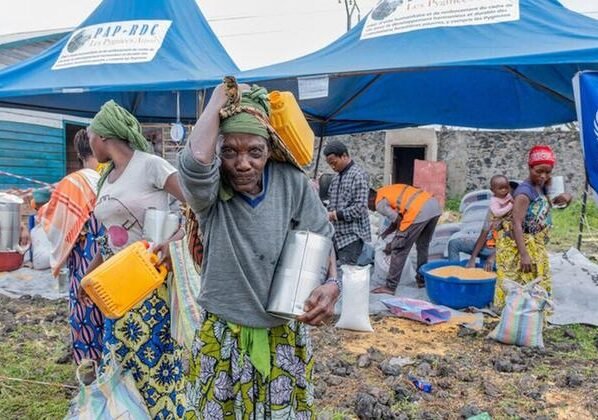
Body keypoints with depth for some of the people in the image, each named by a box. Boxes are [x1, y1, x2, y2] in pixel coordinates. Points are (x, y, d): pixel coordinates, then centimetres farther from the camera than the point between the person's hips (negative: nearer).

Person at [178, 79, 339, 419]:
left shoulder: (293, 184, -9)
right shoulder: (210, 192, -15)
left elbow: (320, 239, -2)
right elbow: (196, 159, -37)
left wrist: (332, 283, -21)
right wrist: (222, 93, -24)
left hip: (284, 335, 2)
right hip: (223, 337, -1)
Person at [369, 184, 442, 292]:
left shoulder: (379, 203, 3)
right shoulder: (387, 191, 28)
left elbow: (399, 222, 0)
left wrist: (393, 244, 12)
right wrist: (386, 233, 33)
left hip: (419, 211, -9)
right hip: (435, 205, 9)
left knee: (399, 249, 2)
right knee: (423, 246, 25)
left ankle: (390, 287, 6)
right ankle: (422, 279, 36)